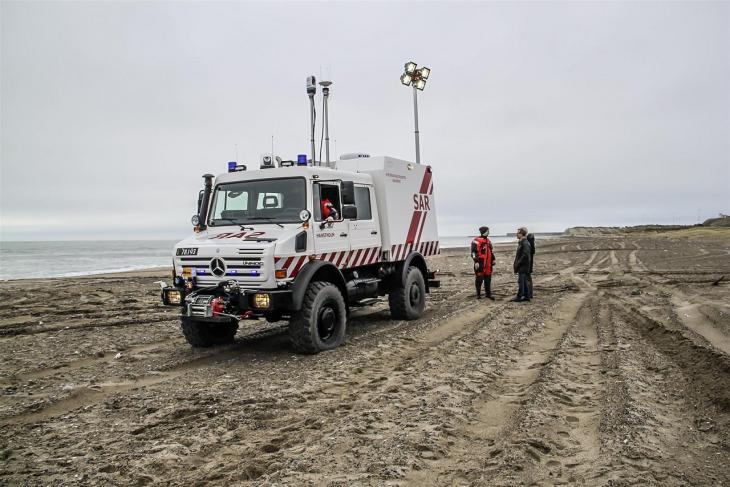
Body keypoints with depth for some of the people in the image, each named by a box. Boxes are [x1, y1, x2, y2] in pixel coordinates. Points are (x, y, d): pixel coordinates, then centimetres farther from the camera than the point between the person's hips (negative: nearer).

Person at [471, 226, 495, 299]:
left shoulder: (488, 240, 15)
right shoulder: (476, 241, -10)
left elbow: (491, 251, 24)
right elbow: (474, 252, -14)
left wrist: (493, 259, 19)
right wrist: (476, 262, -19)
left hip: (488, 263, 7)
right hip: (480, 263, -7)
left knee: (488, 279, 11)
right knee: (479, 279, -1)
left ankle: (488, 293, 20)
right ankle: (478, 294, 9)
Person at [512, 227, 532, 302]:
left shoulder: (525, 243, -17)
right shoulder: (521, 242, 14)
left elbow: (525, 255, -24)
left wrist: (517, 264, -20)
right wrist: (515, 264, 14)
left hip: (523, 267, -10)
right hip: (521, 266, 10)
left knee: (520, 282, -5)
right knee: (524, 282, 13)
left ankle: (519, 297, -1)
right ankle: (526, 296, 19)